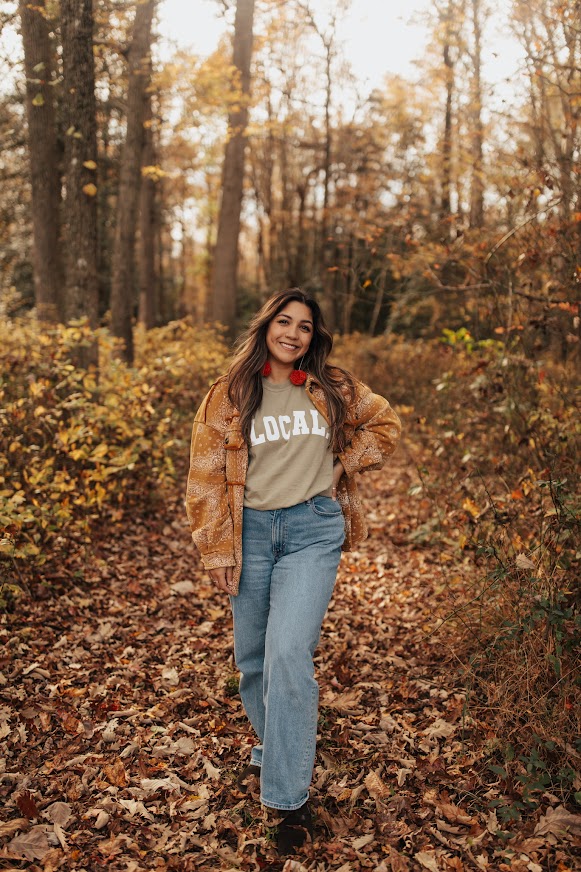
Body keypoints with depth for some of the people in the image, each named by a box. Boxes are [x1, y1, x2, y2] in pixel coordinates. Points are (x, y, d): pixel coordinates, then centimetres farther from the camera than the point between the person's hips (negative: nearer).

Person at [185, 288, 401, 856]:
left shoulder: (334, 390, 5)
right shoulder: (228, 397, 2)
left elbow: (384, 424, 20)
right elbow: (206, 478, 1)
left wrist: (343, 464, 5)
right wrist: (216, 551, -3)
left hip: (313, 530, -2)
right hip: (251, 530, 2)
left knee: (288, 652, -16)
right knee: (252, 658, 12)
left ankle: (290, 799, -3)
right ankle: (271, 749, 40)